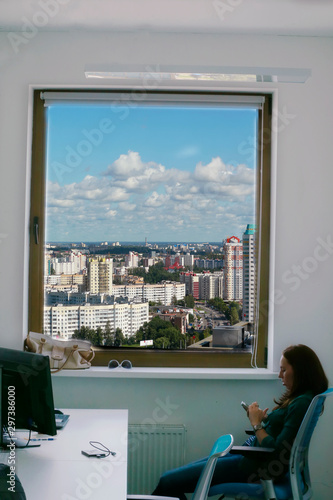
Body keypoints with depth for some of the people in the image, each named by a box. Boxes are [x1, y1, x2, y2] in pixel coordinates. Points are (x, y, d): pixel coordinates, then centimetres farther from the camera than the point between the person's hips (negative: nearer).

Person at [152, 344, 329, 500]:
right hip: (246, 454, 11)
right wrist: (261, 420, 1)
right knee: (169, 478, 8)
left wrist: (257, 424, -11)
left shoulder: (302, 403, -18)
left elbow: (276, 452, -22)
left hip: (253, 466, -11)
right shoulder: (295, 398, 11)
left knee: (168, 482, -12)